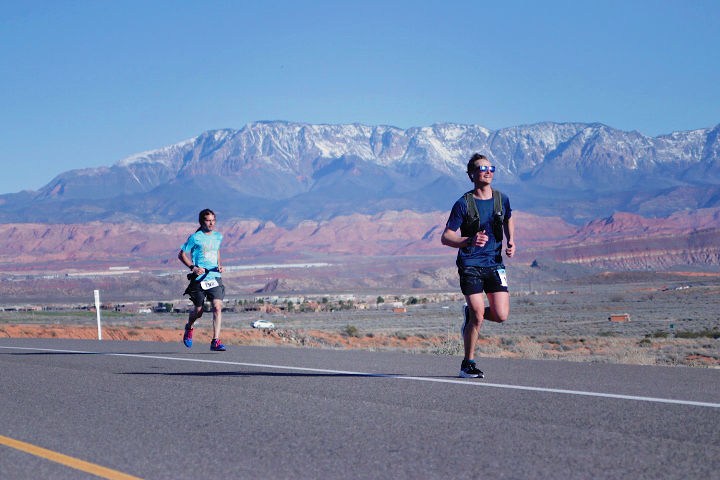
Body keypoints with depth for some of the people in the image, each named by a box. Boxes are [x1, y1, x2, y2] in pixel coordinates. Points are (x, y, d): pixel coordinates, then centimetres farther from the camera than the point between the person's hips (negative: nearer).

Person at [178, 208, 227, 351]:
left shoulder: (218, 236, 10)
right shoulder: (195, 237, -5)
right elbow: (181, 254, 0)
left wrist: (219, 265, 11)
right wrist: (193, 267, -13)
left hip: (215, 277, 3)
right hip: (199, 279, -3)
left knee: (217, 307, -13)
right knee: (198, 311, 7)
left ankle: (215, 341, -12)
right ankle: (189, 327, 42)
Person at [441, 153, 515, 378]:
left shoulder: (502, 199, 5)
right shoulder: (463, 204, -8)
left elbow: (508, 220, 27)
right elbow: (446, 237, -8)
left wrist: (511, 241, 9)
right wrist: (470, 240, -25)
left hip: (495, 264, 4)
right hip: (470, 264, -4)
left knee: (501, 315, -8)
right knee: (478, 315, -12)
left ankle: (470, 314, 25)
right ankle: (468, 364, 5)